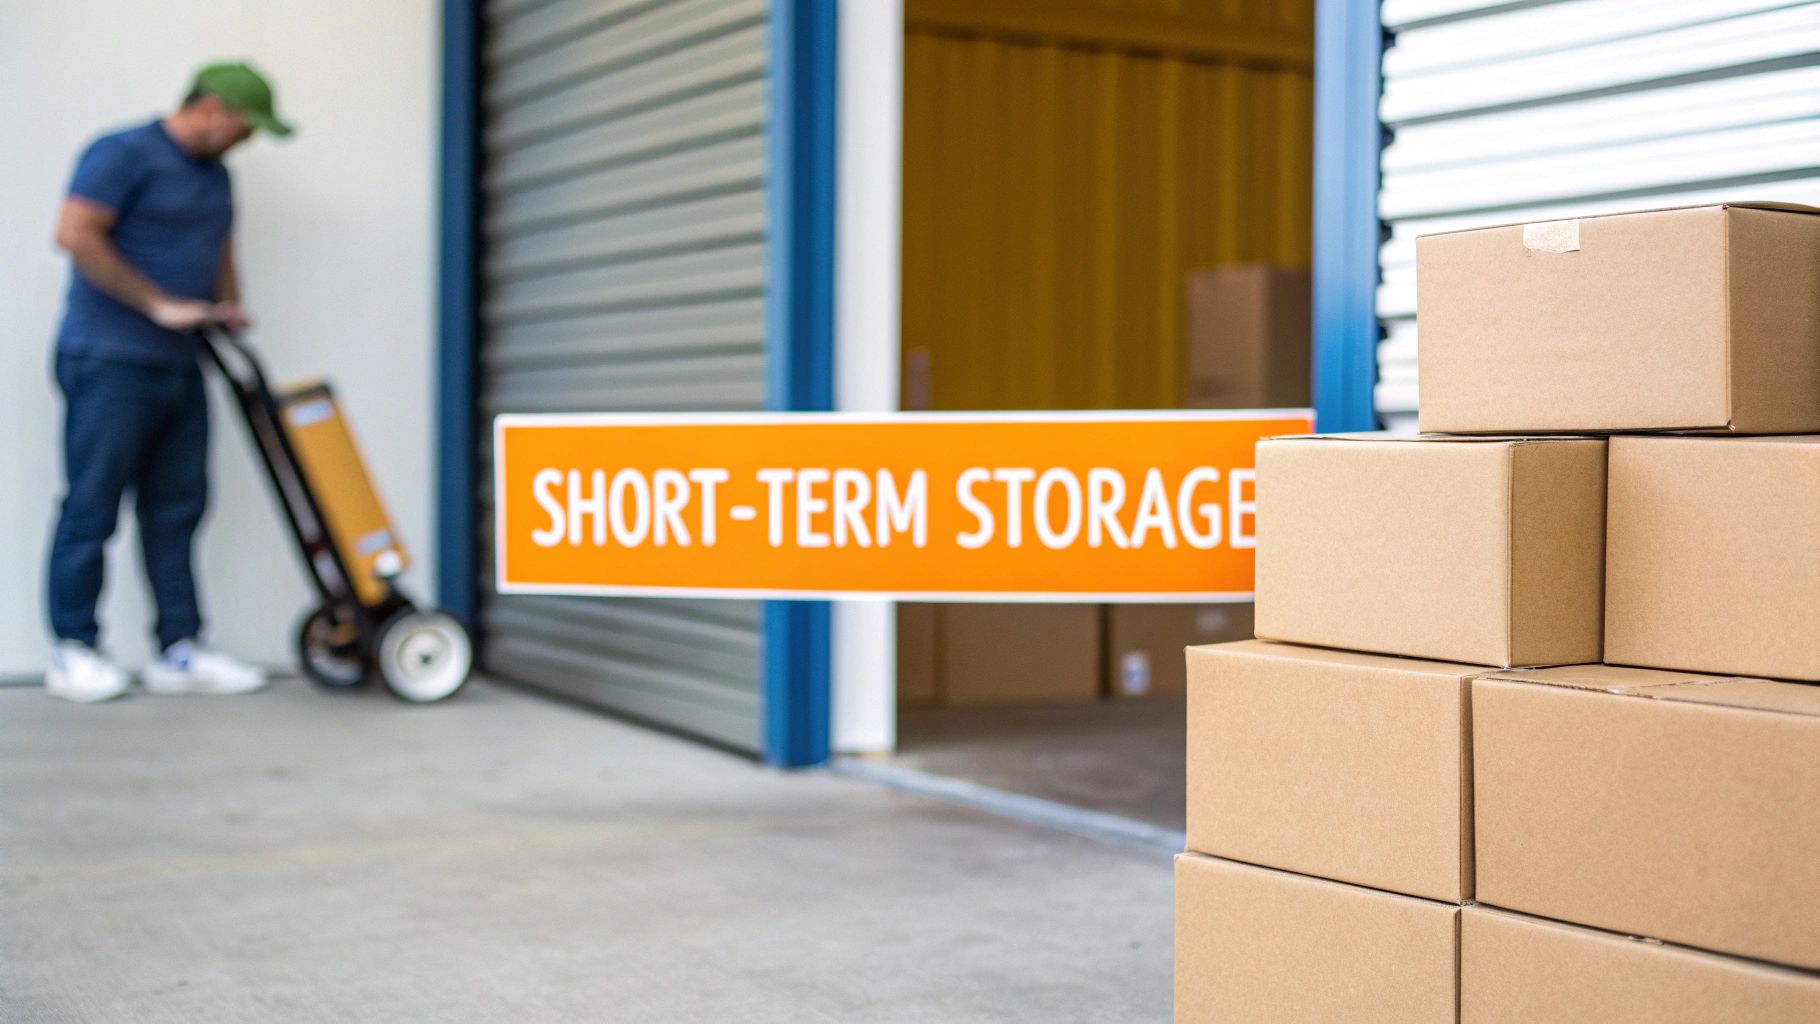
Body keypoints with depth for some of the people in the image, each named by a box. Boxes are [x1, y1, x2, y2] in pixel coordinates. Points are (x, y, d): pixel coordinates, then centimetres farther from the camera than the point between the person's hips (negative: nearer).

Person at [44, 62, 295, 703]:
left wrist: (227, 306, 7)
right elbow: (75, 234, -17)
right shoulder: (125, 155, -8)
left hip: (178, 365, 8)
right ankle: (75, 653, 4)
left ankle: (179, 653, 10)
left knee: (176, 512, 7)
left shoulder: (215, 176, 19)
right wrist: (159, 304, -17)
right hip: (111, 361, -8)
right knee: (92, 509, -3)